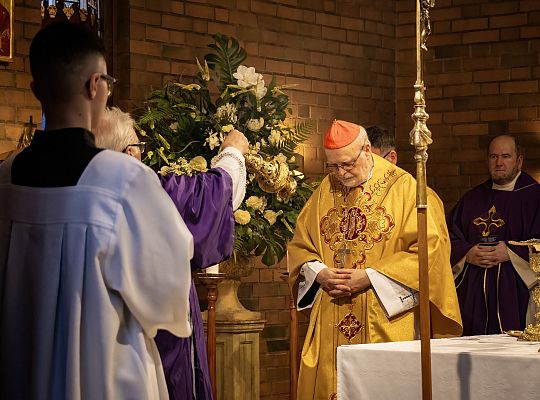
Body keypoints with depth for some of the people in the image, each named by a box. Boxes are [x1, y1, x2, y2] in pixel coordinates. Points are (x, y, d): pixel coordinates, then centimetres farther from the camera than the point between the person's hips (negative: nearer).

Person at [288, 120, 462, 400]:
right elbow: (299, 245, 17)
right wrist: (319, 273, -4)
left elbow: (427, 247, -11)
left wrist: (370, 277, -14)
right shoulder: (325, 192, 12)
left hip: (386, 320, -4)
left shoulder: (403, 188, -4)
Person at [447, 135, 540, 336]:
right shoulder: (473, 199, 17)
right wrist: (467, 254, -6)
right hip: (471, 293, 4)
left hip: (513, 291, -4)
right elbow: (450, 236, 13)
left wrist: (510, 253, -15)